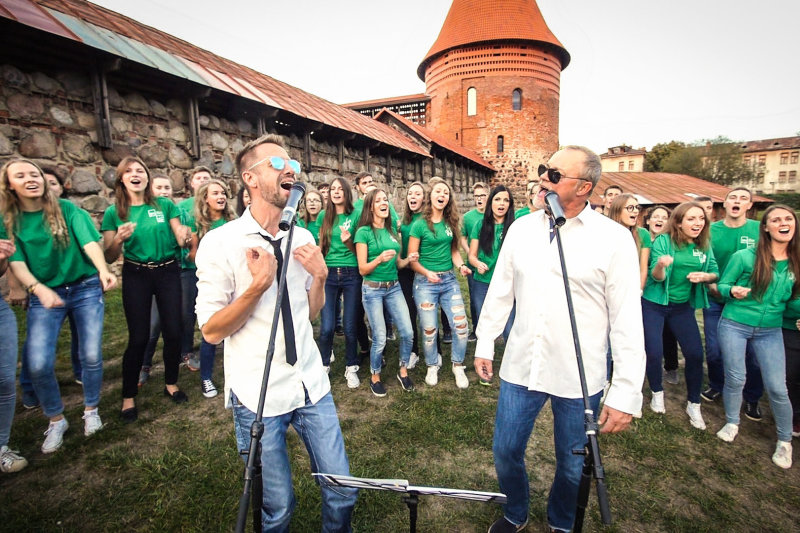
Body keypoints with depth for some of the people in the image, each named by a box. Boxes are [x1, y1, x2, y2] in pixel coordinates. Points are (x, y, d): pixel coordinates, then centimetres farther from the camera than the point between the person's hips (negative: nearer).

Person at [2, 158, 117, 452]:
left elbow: (89, 241, -18)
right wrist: (38, 289, -29)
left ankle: (91, 410, 25)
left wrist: (103, 270, -39)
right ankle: (56, 420, 18)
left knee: (91, 355, 0)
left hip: (86, 288, -1)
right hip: (44, 294, 1)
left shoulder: (67, 209, -4)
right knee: (38, 364, -7)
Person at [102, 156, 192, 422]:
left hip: (168, 272, 1)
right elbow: (110, 257, 1)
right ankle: (128, 397, 18)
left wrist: (186, 237, -24)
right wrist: (119, 238, -19)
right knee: (138, 337, 0)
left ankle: (171, 384, 25)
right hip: (136, 275, 0)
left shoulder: (165, 205, -1)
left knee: (173, 332, 3)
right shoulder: (114, 212, 1)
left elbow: (181, 240, -1)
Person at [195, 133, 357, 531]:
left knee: (342, 493, 12)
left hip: (312, 385, 4)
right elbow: (211, 331, -9)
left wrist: (319, 275, -7)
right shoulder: (220, 243, -11)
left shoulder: (303, 238, 4)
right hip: (259, 396, -4)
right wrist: (258, 285, -21)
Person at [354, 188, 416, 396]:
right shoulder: (363, 232, -8)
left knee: (407, 332, 1)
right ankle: (375, 377, 24)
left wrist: (408, 259, -5)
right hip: (372, 289, -5)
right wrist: (380, 258, -26)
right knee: (380, 339, -1)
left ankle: (403, 371, 25)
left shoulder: (392, 230, 10)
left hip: (394, 287, 5)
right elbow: (362, 269, -10)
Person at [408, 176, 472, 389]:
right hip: (425, 282, -3)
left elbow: (453, 250, 13)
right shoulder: (419, 224, -7)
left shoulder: (450, 223, 6)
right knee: (429, 329, 3)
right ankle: (432, 366, 29)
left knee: (461, 325, -2)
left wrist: (461, 265, -6)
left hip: (449, 279, 4)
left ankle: (458, 366, 21)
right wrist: (427, 272, -22)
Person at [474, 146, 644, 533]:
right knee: (505, 452, 15)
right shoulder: (521, 228, 1)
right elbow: (500, 291, 8)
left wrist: (625, 393, -10)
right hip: (520, 366, 3)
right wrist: (485, 343, 12)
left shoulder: (614, 238, -10)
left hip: (579, 377, -2)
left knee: (573, 467, 16)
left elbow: (627, 321, -9)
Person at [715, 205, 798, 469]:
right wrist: (733, 291, -23)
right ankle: (732, 423, 30)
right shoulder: (745, 256, -9)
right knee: (735, 380, 5)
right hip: (734, 325, -2)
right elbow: (722, 284, -2)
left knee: (777, 388, 2)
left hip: (770, 331, 3)